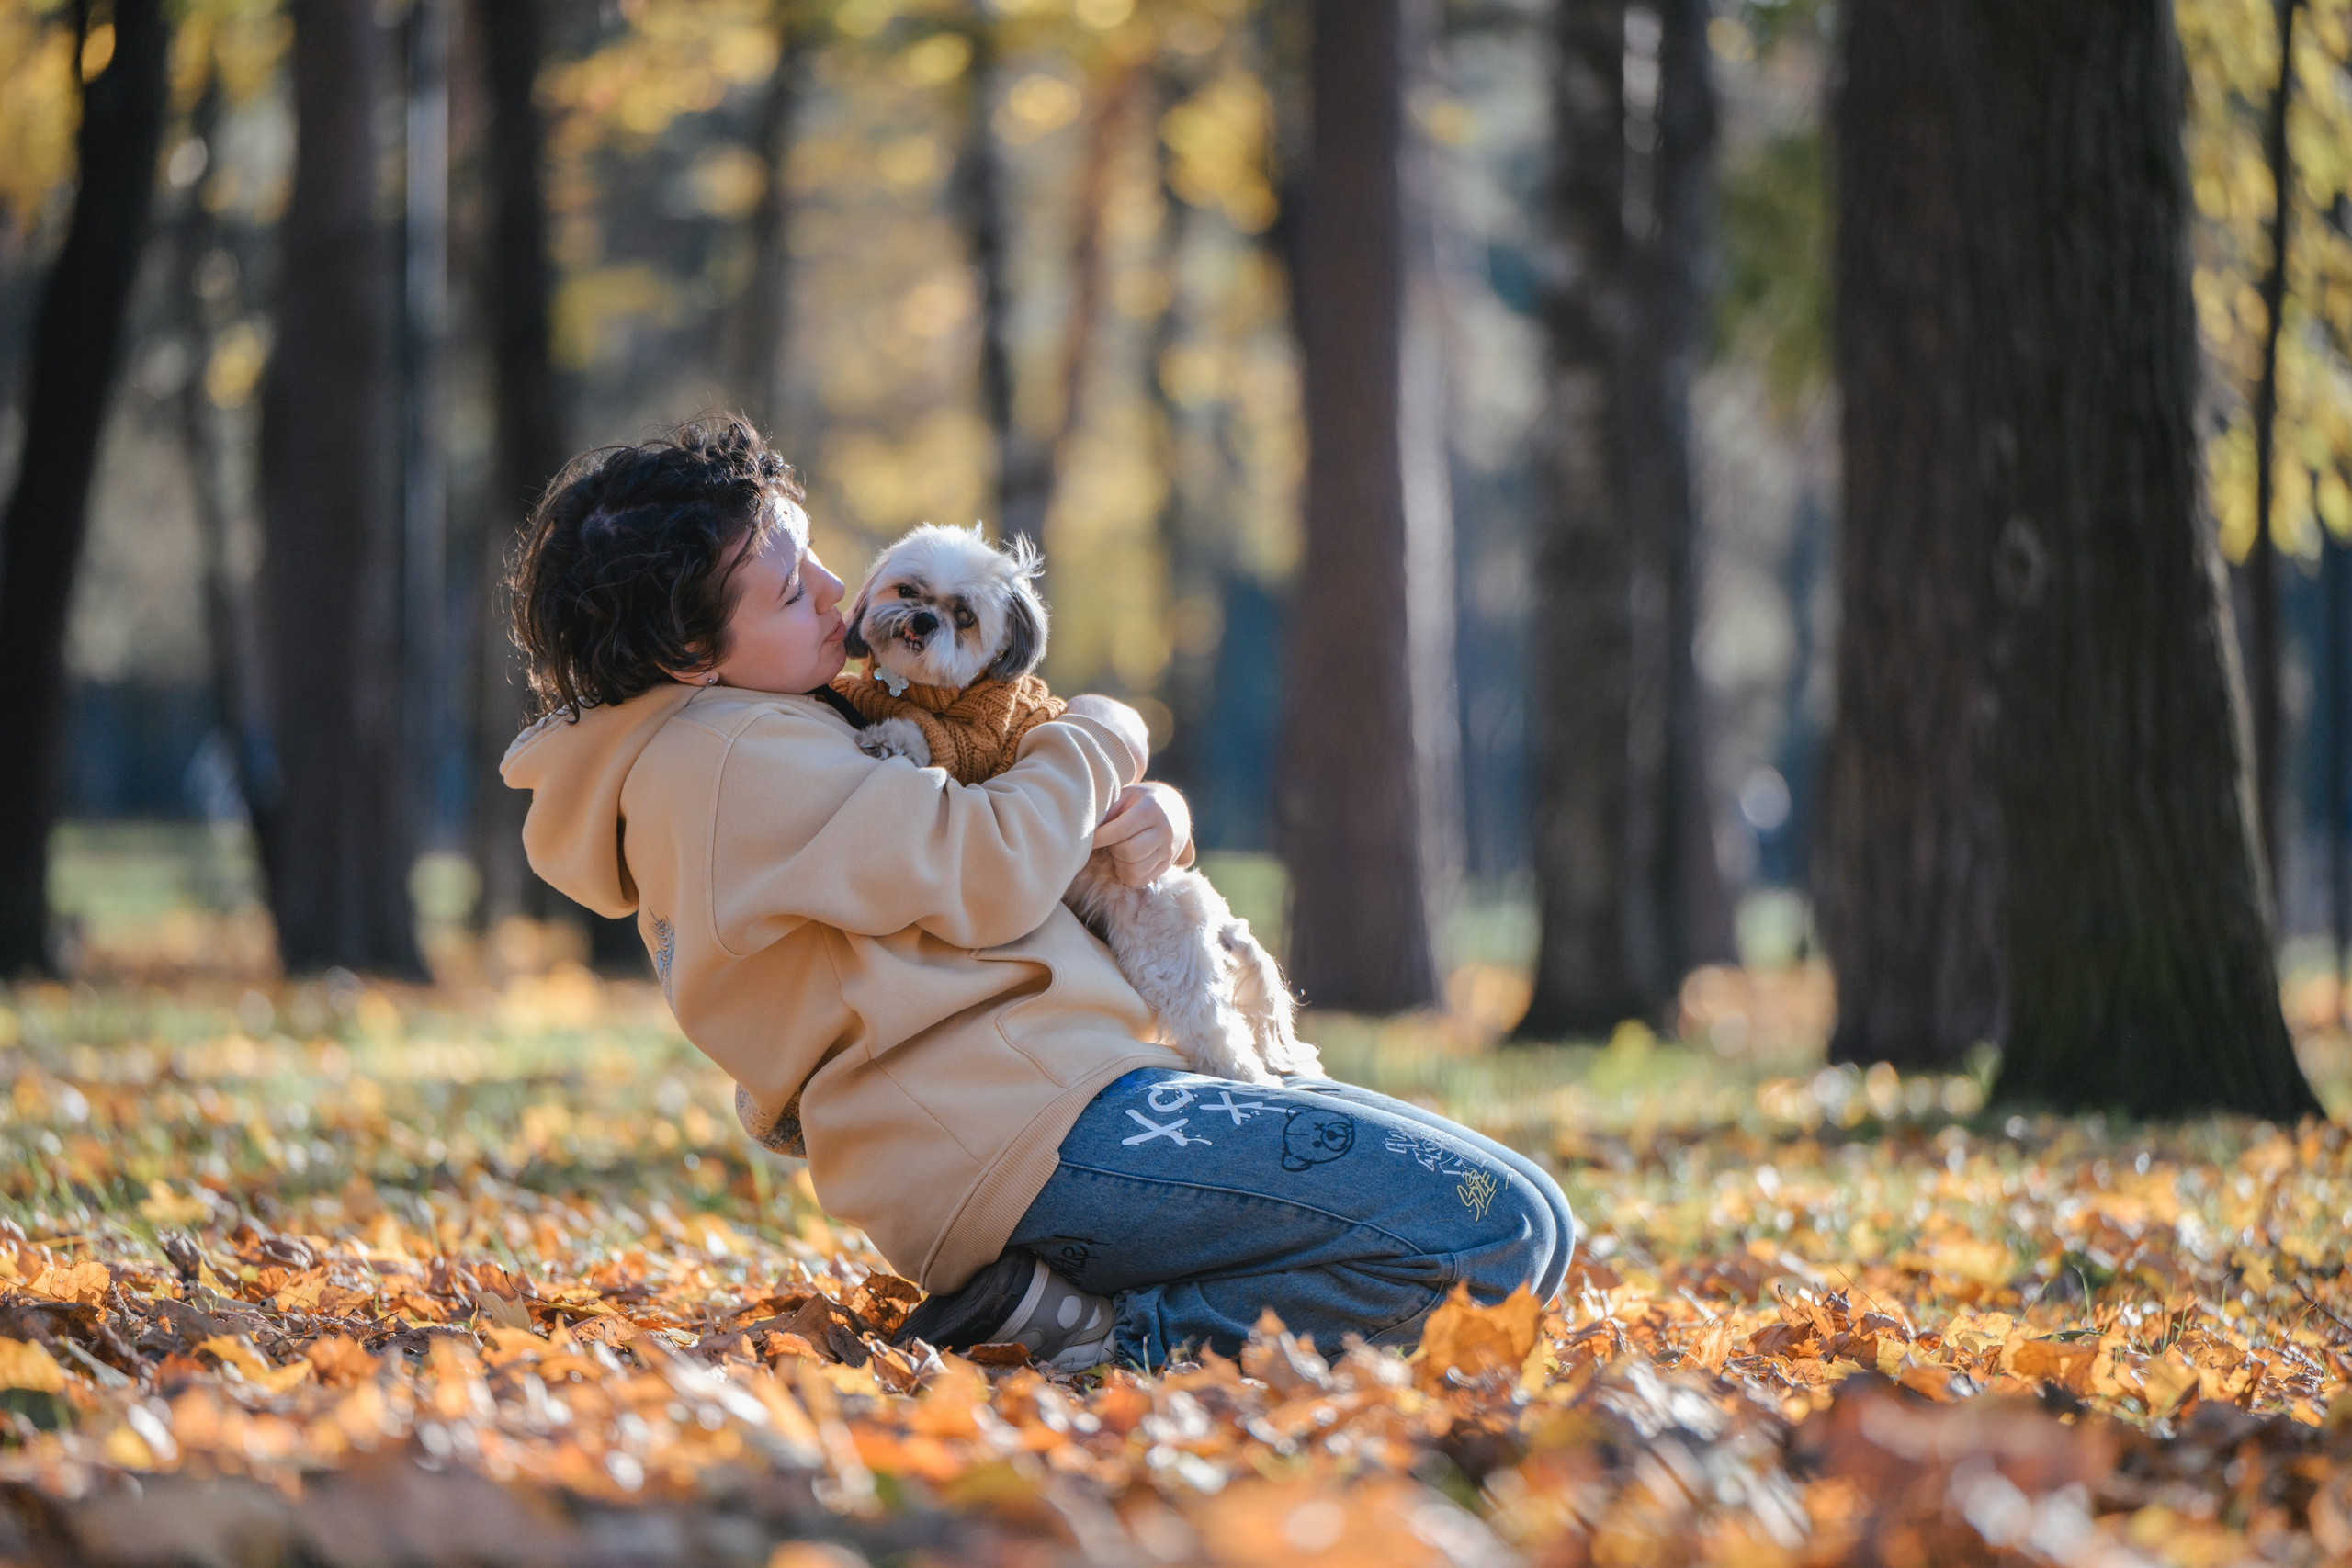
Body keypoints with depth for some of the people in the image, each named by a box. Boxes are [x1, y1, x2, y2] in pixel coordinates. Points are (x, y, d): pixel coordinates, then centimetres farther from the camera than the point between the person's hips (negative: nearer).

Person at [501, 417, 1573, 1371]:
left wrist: (1146, 818, 1)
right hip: (1040, 1138, -11)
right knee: (1508, 1231, -18)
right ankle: (1124, 1335, -19)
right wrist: (1101, 741, 2)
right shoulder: (732, 761, -13)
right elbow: (990, 876, -18)